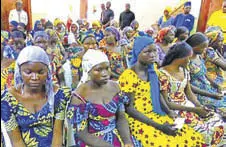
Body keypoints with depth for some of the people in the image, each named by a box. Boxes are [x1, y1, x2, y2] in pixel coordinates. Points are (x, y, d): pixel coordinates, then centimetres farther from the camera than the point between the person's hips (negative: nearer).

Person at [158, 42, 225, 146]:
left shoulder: (184, 71, 7)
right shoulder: (163, 74, -18)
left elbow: (189, 93, 10)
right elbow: (166, 103, -18)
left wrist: (200, 106, -9)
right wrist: (193, 109, -18)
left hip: (187, 105, 7)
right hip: (173, 110, -7)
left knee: (217, 121, -5)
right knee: (203, 129, -19)